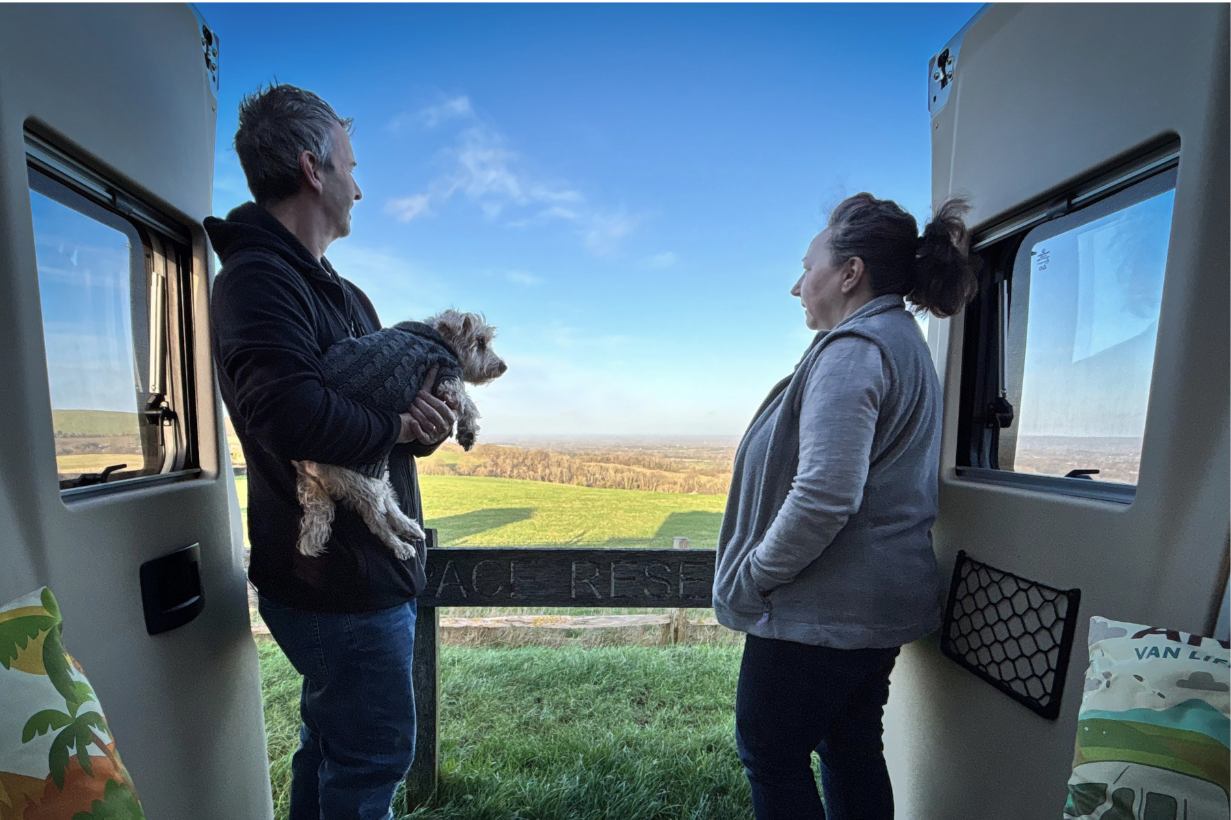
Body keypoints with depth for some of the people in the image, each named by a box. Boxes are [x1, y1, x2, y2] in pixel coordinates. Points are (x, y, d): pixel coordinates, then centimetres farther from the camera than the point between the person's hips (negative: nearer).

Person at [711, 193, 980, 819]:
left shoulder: (853, 348, -18)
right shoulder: (905, 343, 14)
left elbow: (824, 494, -29)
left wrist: (751, 578, -16)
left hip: (822, 610, -10)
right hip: (884, 601, 10)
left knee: (769, 752, 10)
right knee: (852, 751, 22)